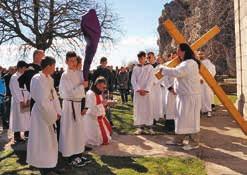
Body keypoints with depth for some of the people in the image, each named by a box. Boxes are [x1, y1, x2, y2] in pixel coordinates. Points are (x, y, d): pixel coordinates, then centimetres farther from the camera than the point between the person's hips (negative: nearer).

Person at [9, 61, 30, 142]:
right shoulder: (14, 77, -8)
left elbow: (28, 89, 5)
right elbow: (15, 91, -12)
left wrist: (28, 99, -5)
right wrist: (21, 101, -15)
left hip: (26, 100, 6)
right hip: (18, 101, -6)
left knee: (27, 117, 9)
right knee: (18, 118, -1)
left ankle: (27, 131, 20)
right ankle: (17, 135, 7)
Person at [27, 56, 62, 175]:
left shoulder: (49, 79, 6)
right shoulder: (37, 79, -19)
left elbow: (54, 96, 8)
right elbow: (42, 101, -23)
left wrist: (57, 112, -2)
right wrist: (53, 116, -15)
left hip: (49, 112, 9)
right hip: (41, 113, -9)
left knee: (50, 140, 17)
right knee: (43, 141, 2)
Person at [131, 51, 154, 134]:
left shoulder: (150, 67, 4)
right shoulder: (135, 68, 8)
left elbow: (150, 80, -4)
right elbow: (133, 80, 2)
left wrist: (146, 90, -13)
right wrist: (139, 89, -11)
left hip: (147, 91, -1)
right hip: (137, 91, 2)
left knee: (148, 108, -1)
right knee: (138, 108, -1)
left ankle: (149, 126, 6)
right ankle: (140, 127, 4)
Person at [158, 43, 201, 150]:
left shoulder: (190, 63, -19)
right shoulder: (185, 63, 16)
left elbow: (176, 72, -29)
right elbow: (178, 74, 21)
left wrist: (163, 70, -17)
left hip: (190, 96, -10)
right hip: (183, 95, 10)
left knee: (190, 119, -3)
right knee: (181, 118, 15)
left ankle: (194, 142, 8)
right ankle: (178, 140, 25)